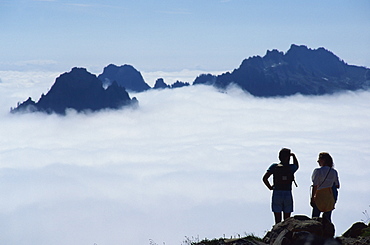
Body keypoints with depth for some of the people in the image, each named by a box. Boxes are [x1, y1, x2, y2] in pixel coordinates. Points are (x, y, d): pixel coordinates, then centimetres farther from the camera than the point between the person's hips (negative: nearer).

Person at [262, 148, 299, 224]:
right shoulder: (291, 168, -2)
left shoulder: (274, 167, -3)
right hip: (288, 195, 0)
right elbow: (297, 166, 23)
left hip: (276, 194, 0)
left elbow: (264, 178, -8)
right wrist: (294, 156, 28)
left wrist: (270, 187, 2)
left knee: (278, 221, 4)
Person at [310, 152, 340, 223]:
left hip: (320, 196, -5)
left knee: (315, 218, 2)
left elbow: (315, 186, -12)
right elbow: (337, 186, 7)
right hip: (330, 197, 5)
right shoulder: (334, 172, 3)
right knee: (327, 218, 12)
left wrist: (312, 198, -7)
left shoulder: (317, 171, -10)